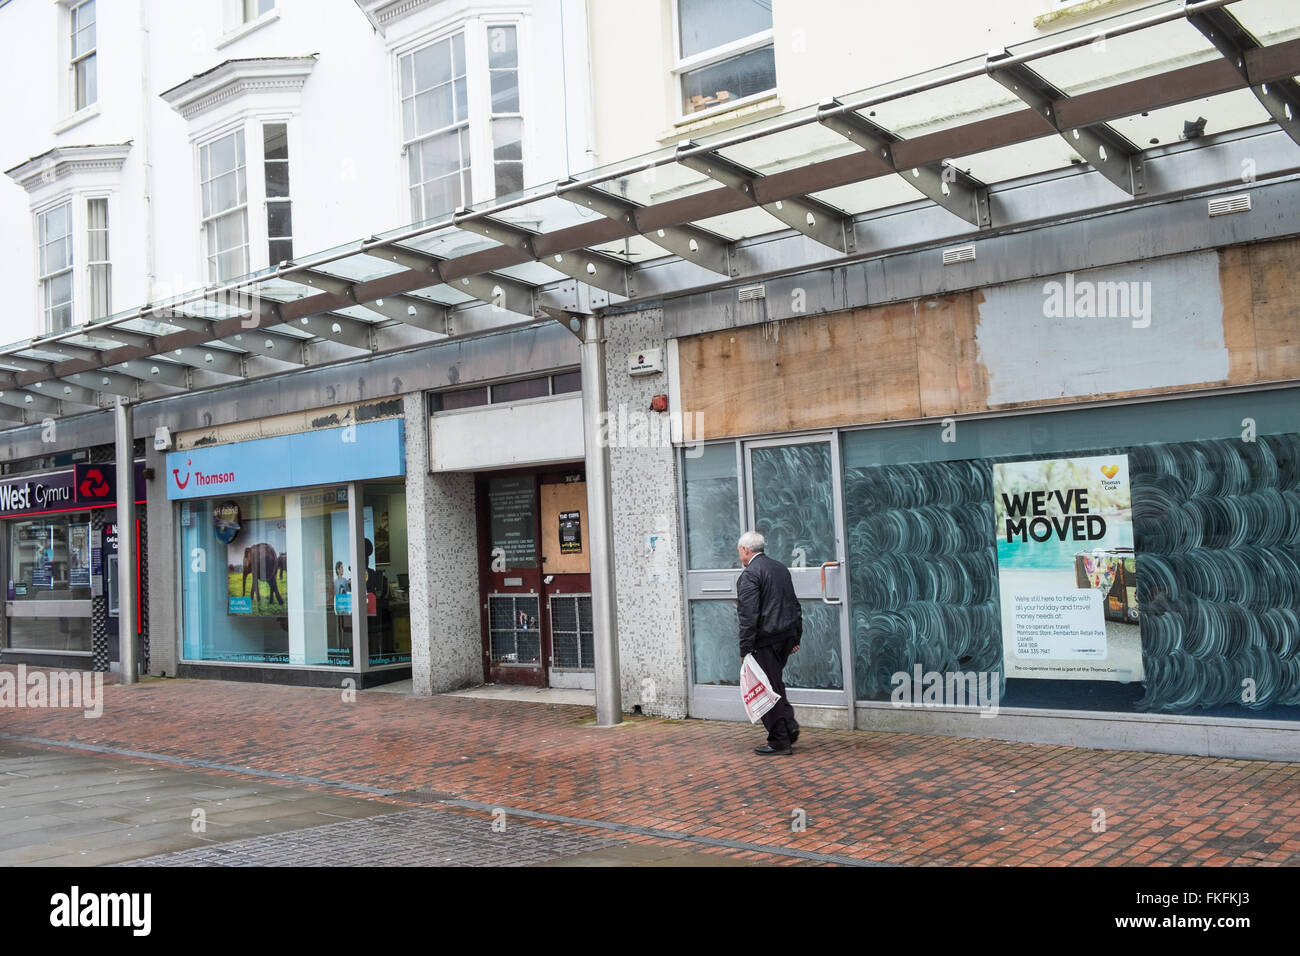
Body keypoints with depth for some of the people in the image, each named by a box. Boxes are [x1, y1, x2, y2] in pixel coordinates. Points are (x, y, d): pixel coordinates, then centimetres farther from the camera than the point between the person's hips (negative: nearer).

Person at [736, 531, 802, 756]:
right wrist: (795, 637, 23)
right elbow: (795, 605, 18)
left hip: (765, 640, -8)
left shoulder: (750, 574, -13)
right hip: (786, 636, 9)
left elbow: (748, 615, -19)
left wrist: (745, 649, -15)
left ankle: (779, 741, 5)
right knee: (775, 684, 21)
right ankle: (789, 726, 15)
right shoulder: (781, 568, 13)